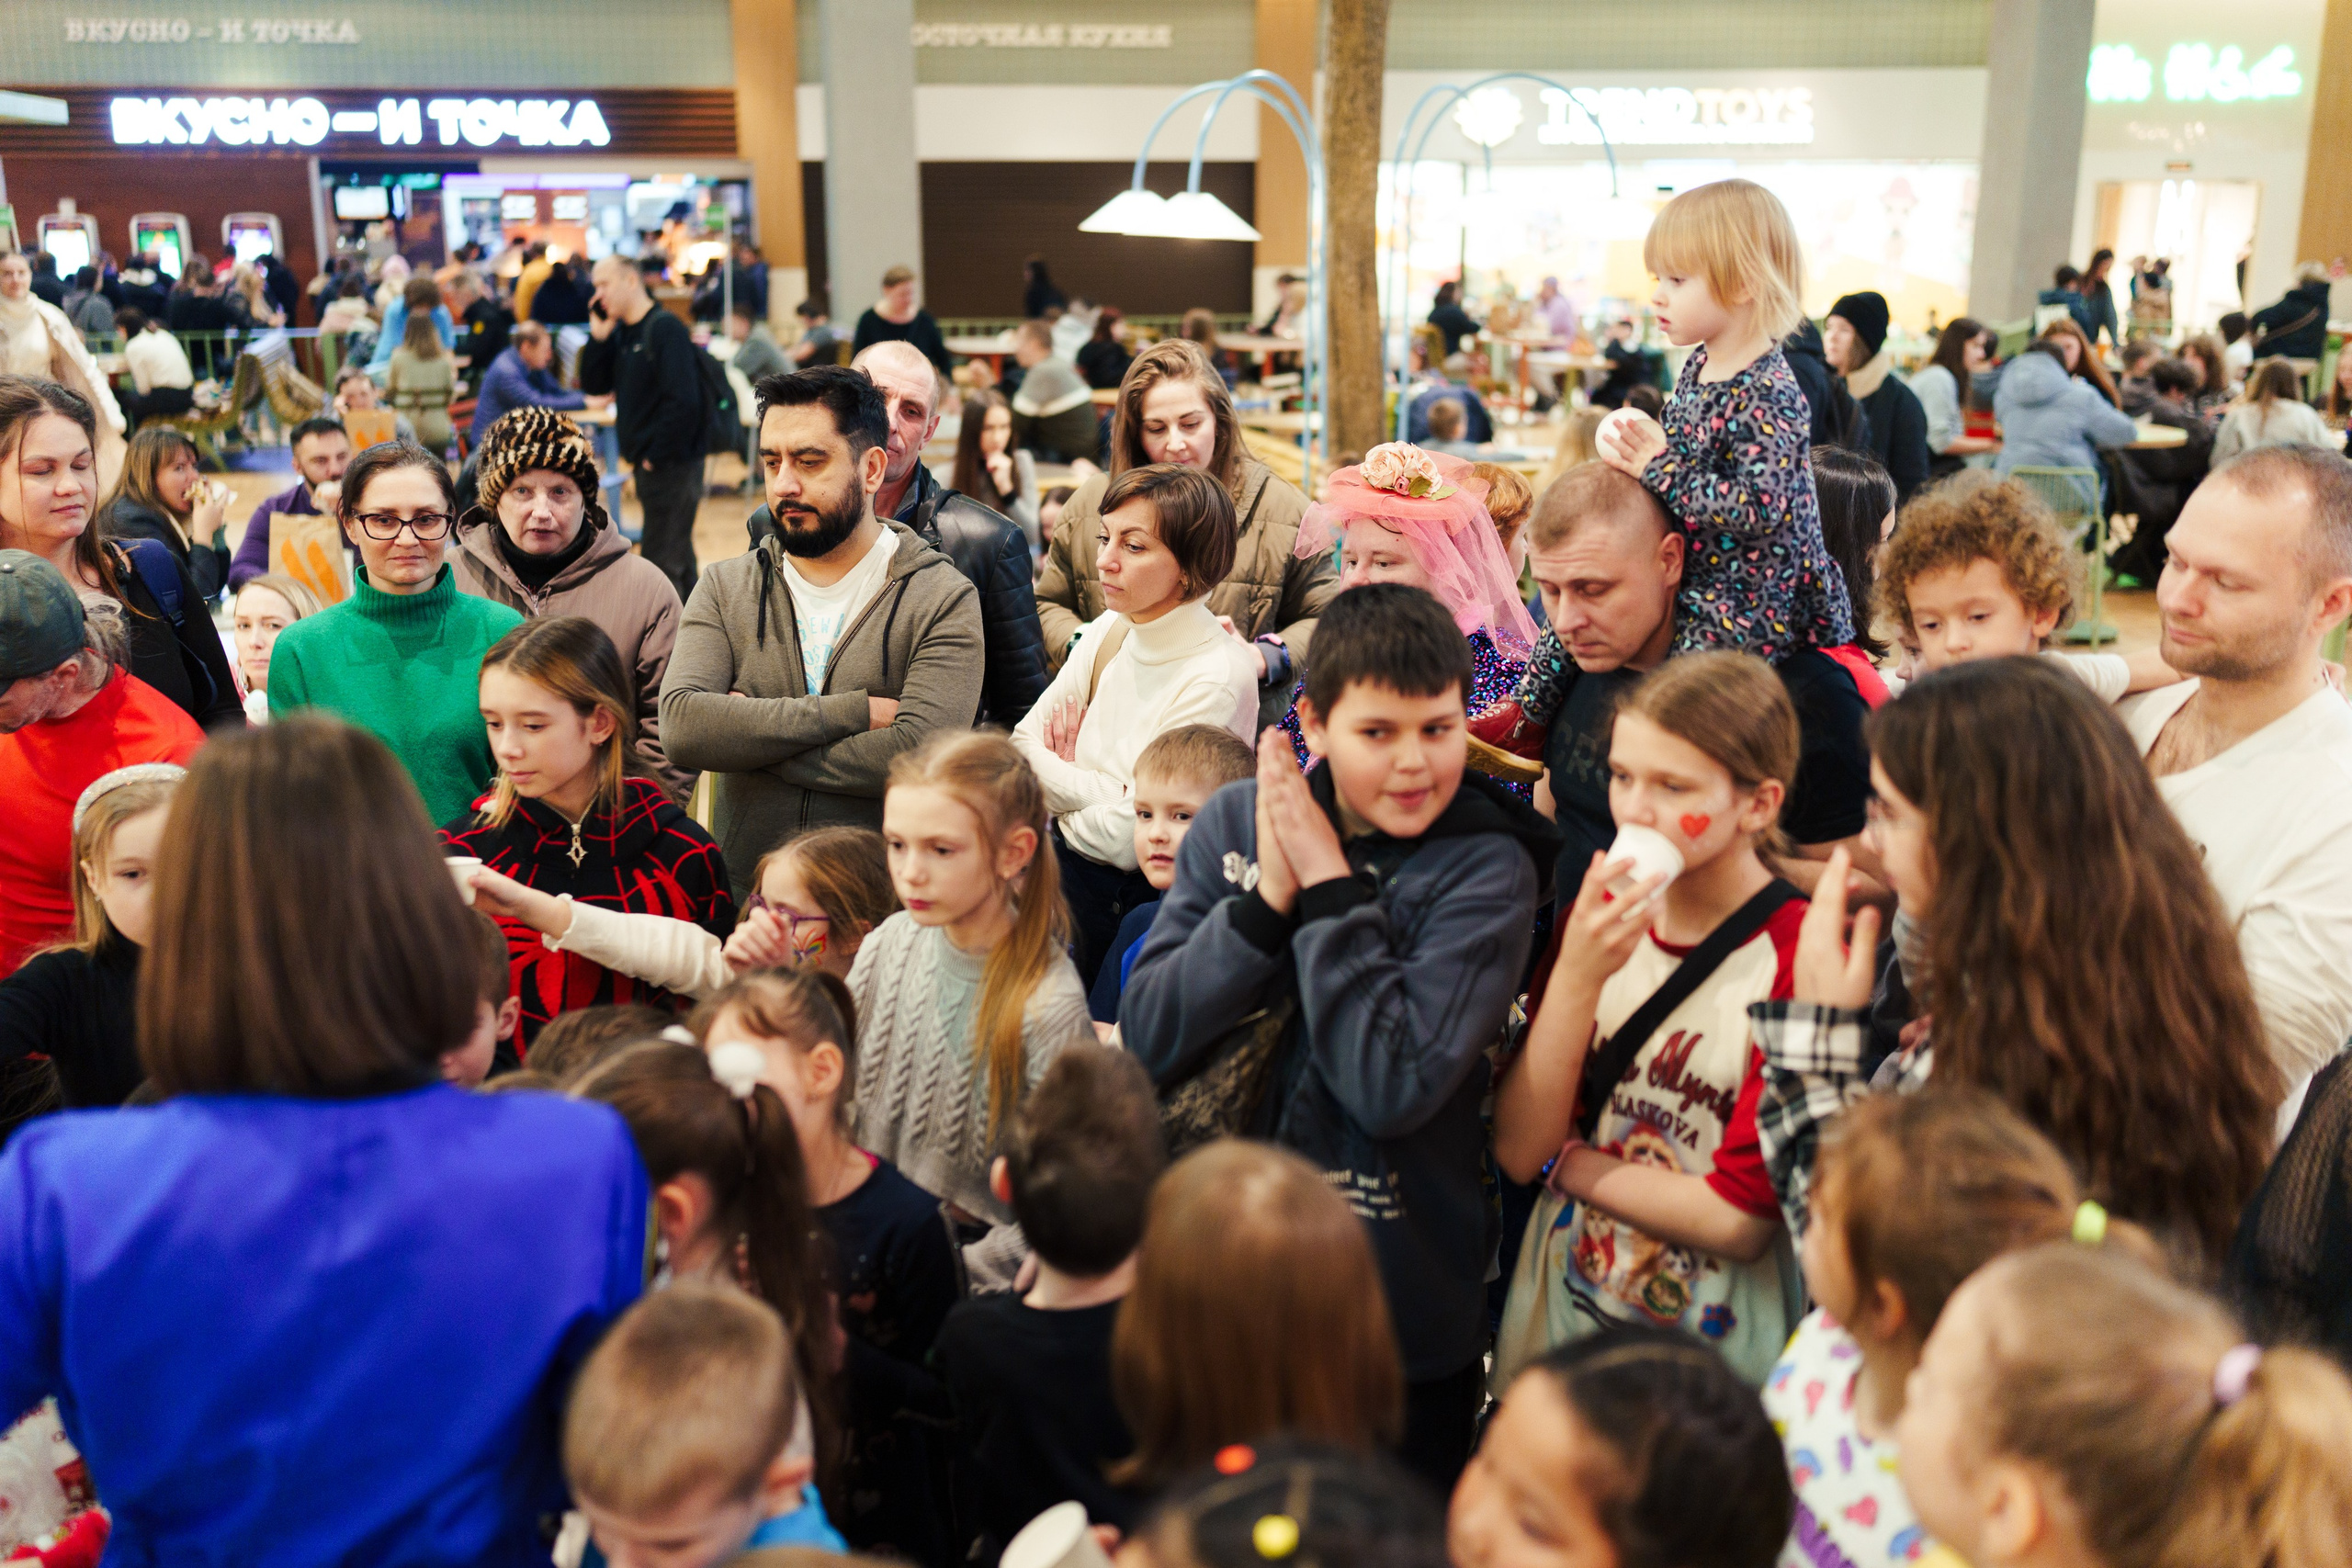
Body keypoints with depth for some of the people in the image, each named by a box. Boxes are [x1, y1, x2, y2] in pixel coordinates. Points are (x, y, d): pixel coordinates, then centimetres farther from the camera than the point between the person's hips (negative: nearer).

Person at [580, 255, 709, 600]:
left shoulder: (665, 329, -15)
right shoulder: (621, 333, 12)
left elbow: (683, 401, -23)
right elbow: (593, 386, 12)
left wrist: (656, 456, -19)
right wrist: (598, 337, 0)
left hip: (671, 464, -9)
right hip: (649, 464, 9)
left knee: (662, 559, -7)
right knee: (677, 556, 18)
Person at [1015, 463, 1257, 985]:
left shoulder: (1217, 678, -20)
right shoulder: (1108, 631, 3)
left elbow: (1125, 838, -20)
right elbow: (1022, 744, 0)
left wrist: (1059, 784, -4)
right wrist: (1102, 790, -15)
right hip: (1062, 864, 6)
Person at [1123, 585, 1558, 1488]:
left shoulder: (1486, 869, -15)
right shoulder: (1236, 821, -4)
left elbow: (1393, 1088, -26)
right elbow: (1147, 1041, -10)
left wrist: (1329, 886, -23)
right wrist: (1270, 896, -21)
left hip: (1401, 1320, -3)